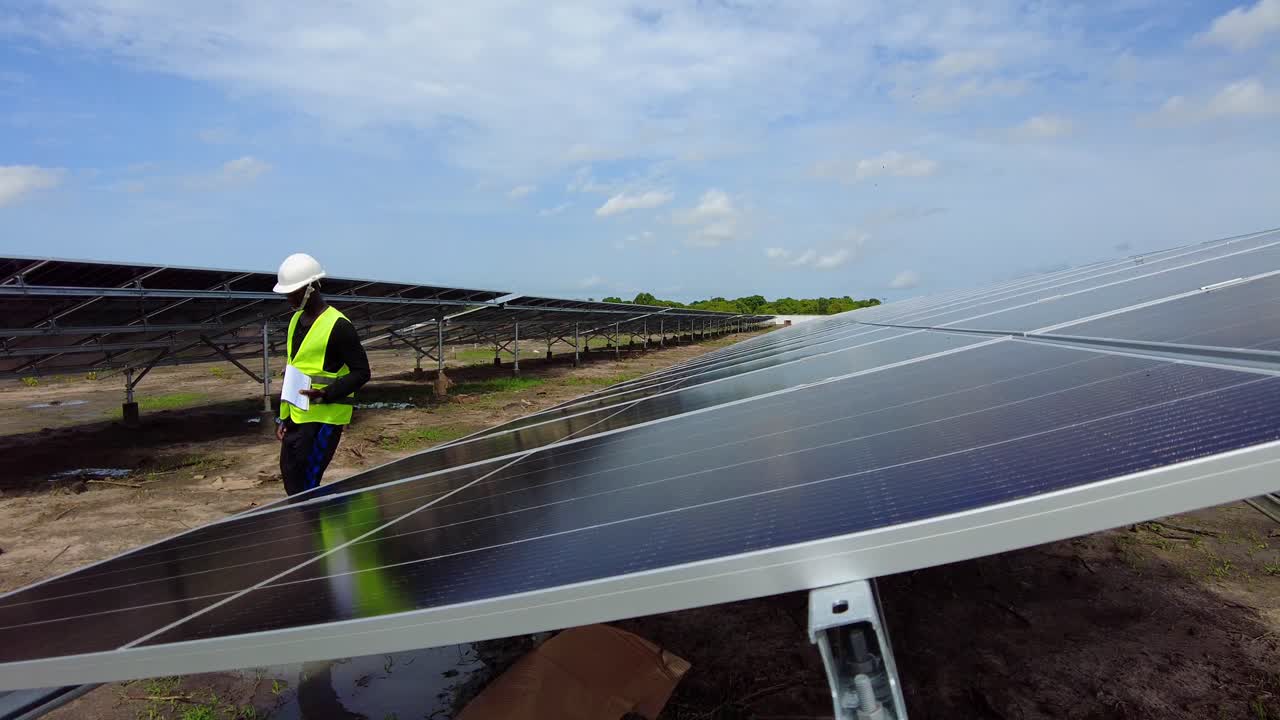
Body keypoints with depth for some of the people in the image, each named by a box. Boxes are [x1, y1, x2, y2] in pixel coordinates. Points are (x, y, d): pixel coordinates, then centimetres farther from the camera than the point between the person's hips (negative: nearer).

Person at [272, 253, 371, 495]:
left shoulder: (338, 326, -14)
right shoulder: (296, 320, 13)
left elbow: (361, 372, -13)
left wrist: (326, 393, -27)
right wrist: (282, 416, 19)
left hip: (324, 417, -9)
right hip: (296, 415, 9)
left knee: (306, 482, -7)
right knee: (290, 476, 13)